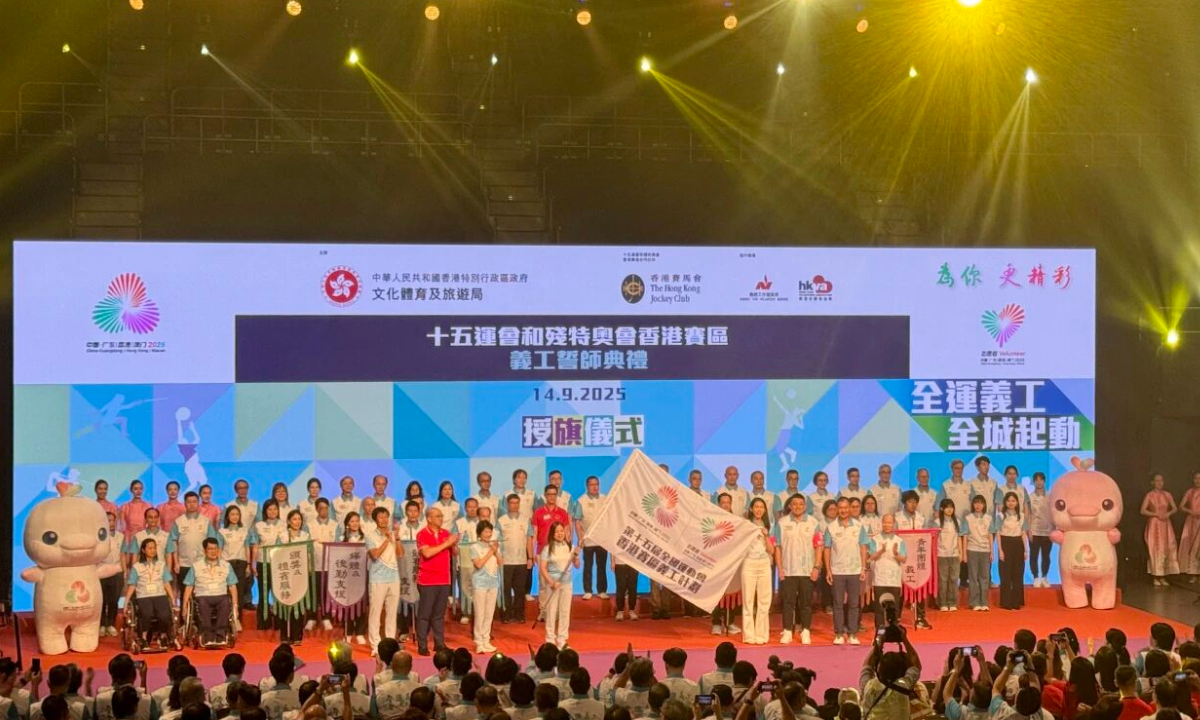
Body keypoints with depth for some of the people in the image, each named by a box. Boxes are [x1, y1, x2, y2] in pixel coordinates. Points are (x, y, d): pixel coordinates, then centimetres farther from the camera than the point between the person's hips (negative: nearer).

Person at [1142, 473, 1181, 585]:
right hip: (1154, 525, -4)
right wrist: (1156, 514, -17)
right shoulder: (1149, 495, -5)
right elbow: (1143, 511, -10)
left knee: (1166, 549, 1)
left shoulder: (1167, 494, 7)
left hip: (1165, 525, 4)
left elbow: (1175, 508, 9)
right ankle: (1155, 578, -2)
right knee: (1155, 550, -5)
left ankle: (1162, 577, 8)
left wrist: (1168, 513, -10)